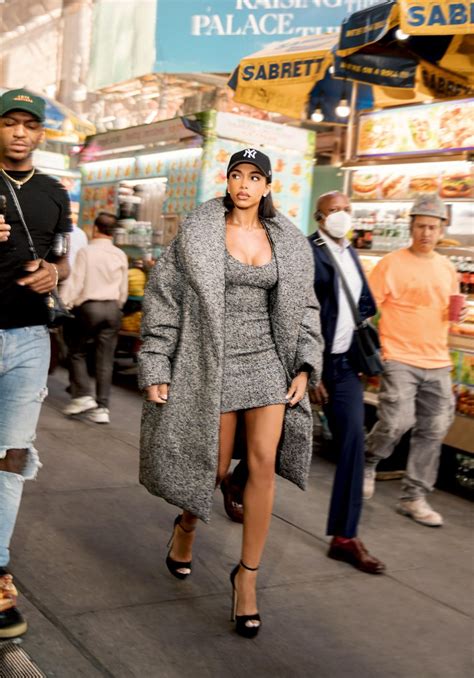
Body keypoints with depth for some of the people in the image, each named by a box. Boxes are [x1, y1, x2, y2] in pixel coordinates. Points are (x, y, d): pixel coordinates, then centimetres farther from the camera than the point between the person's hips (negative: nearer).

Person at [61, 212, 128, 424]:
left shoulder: (86, 252, -7)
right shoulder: (121, 255, 5)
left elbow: (75, 282, -12)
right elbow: (123, 289, 11)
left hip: (89, 307, -3)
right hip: (112, 308, 4)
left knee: (77, 352, 13)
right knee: (105, 359, 5)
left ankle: (83, 396, 1)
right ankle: (102, 407, 4)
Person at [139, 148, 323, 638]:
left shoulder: (287, 242, 6)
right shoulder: (197, 234, -3)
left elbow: (303, 308, 13)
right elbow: (163, 299, -3)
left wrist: (304, 367, 4)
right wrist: (156, 369, -7)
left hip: (267, 361, 3)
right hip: (213, 363, -2)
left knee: (264, 464, -6)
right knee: (216, 467, 5)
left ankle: (247, 576, 8)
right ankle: (187, 523, 40)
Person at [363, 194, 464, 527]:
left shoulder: (447, 268, 12)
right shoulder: (391, 263, -5)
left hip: (437, 363, 5)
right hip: (399, 359, -5)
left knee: (433, 431, 5)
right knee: (397, 422, -15)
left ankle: (414, 497, 17)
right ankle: (369, 462, 16)